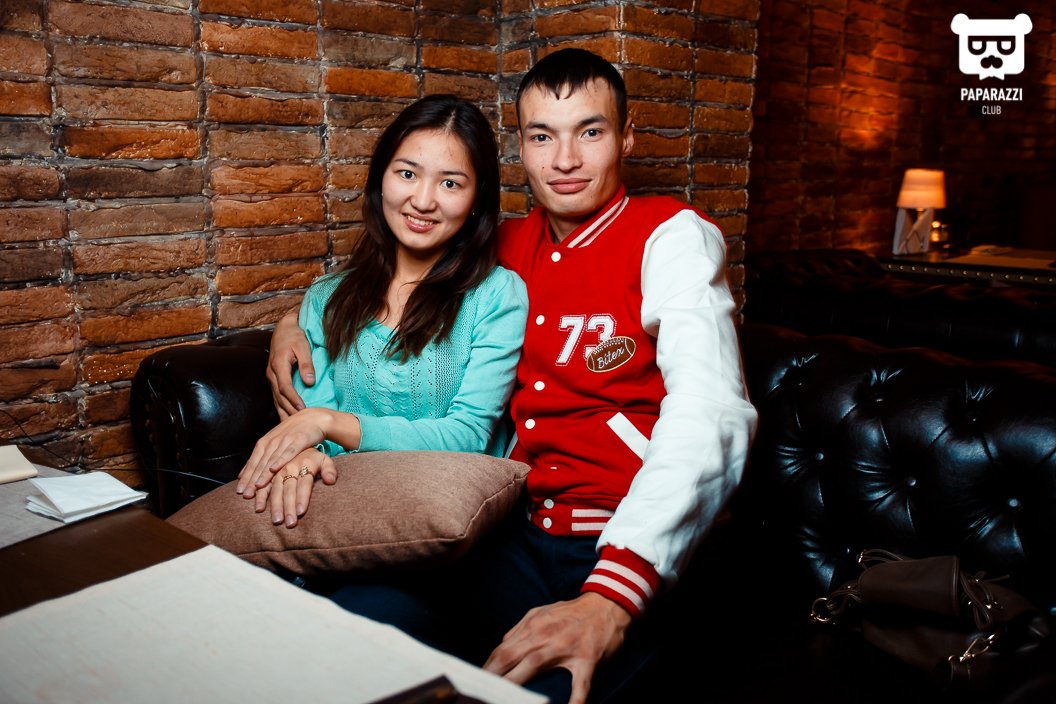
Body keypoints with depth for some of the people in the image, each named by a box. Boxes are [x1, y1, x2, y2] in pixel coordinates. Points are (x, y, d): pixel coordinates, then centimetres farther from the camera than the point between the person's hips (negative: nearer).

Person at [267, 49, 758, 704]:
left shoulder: (674, 237, -6)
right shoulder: (508, 244, 12)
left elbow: (712, 417, -22)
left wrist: (610, 598, -34)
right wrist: (296, 318, 11)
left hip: (639, 553, -4)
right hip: (517, 537, 5)